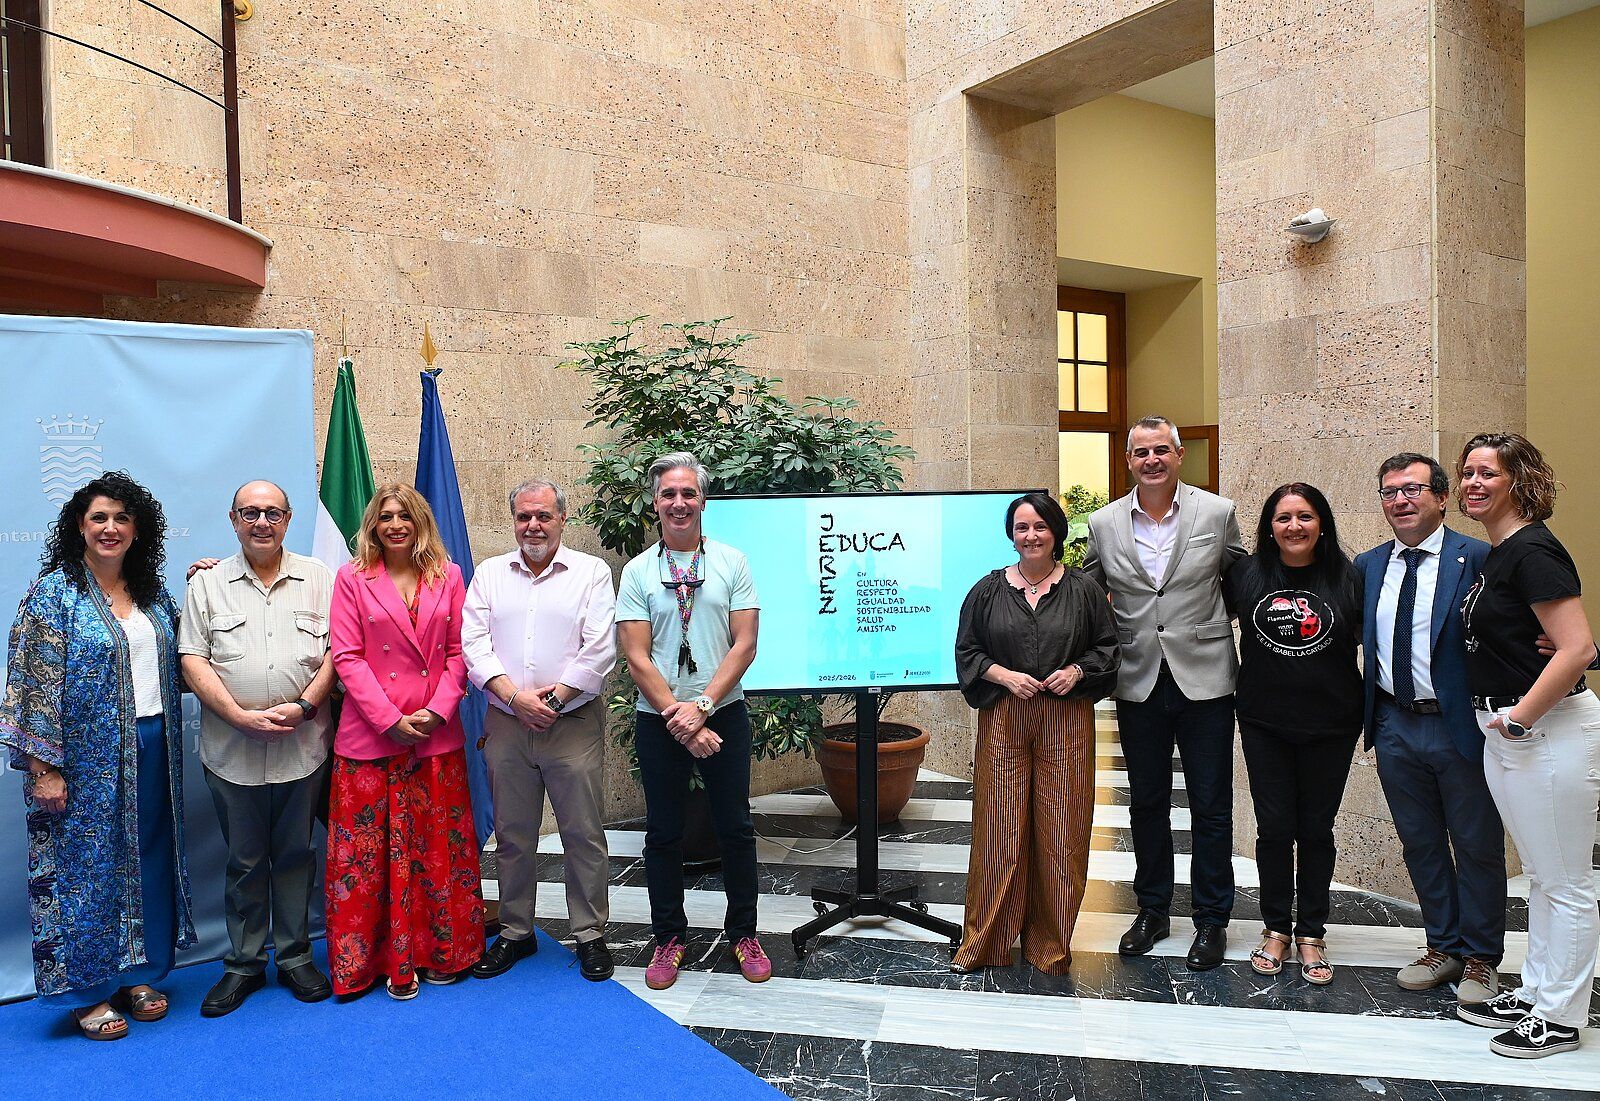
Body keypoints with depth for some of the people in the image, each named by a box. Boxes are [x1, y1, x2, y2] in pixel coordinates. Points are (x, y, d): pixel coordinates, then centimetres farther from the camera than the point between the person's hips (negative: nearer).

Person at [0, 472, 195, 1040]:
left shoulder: (153, 592, 9)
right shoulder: (54, 592, -9)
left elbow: (174, 664, 18)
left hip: (150, 752, 6)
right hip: (86, 759, -5)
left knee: (146, 861, 13)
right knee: (86, 866, 6)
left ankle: (135, 973, 29)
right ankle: (88, 990, 21)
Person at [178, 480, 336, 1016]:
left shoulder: (319, 578, 5)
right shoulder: (207, 584, 5)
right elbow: (193, 660, -1)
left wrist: (304, 705, -13)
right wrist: (242, 717, -13)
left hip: (302, 746, 0)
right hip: (231, 749, 0)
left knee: (295, 854, 11)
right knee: (244, 861, 11)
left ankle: (295, 957, 24)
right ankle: (243, 964, 24)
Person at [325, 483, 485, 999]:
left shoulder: (448, 576, 7)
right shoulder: (352, 578, 1)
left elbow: (459, 650, 5)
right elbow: (346, 655, -4)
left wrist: (437, 710, -8)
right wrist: (390, 719, -12)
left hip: (437, 737, 2)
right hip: (371, 737, -2)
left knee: (440, 849, 9)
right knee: (367, 853, 3)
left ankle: (441, 953, 24)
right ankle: (374, 959, 18)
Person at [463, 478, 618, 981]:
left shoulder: (592, 572, 1)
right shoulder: (489, 574, 10)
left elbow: (599, 651, -7)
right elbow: (474, 645, 1)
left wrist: (553, 699, -12)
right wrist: (516, 698, -11)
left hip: (573, 725, -3)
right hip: (505, 726, 3)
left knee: (583, 833, 2)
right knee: (512, 835, 12)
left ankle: (590, 935, 16)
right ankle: (515, 932, 27)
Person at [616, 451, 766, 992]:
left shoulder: (732, 562, 0)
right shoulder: (638, 571, 0)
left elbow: (744, 644, -5)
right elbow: (637, 658, -5)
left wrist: (700, 707, -15)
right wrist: (677, 717, -14)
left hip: (723, 714, 0)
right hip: (657, 720, 0)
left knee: (735, 828, 9)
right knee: (663, 833, 10)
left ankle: (743, 932, 26)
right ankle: (669, 937, 26)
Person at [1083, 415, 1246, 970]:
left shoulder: (1218, 512, -3)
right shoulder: (1103, 524, 1)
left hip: (1204, 679, -2)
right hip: (1139, 684, 2)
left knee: (1211, 808, 7)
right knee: (1147, 803, 14)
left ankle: (1212, 920, 22)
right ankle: (1152, 909, 30)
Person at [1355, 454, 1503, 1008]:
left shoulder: (1478, 558, -9)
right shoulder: (1368, 565, 7)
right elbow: (1356, 635, 14)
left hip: (1459, 727, -5)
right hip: (1395, 727, 5)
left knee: (1477, 847, 10)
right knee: (1420, 843, 16)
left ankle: (1480, 958, 26)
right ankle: (1444, 946, 32)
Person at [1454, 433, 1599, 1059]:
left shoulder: (1533, 551, -17)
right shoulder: (1493, 556, 11)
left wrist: (1521, 717, -19)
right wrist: (1502, 721, 9)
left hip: (1548, 731, -10)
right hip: (1504, 733, 10)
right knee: (1539, 877, 20)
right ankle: (1534, 995, 33)